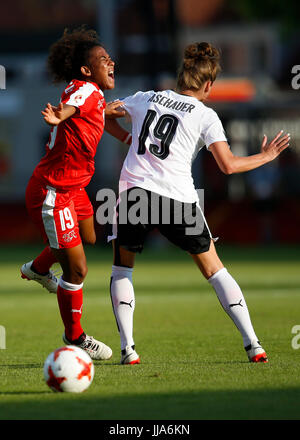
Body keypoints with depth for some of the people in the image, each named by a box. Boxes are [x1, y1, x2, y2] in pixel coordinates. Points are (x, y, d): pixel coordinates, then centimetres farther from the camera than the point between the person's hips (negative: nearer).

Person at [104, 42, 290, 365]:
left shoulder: (145, 99, 13)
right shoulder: (205, 115, 4)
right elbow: (228, 165, -3)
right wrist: (265, 157, 13)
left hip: (134, 190, 1)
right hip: (179, 199, -1)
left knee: (121, 269, 21)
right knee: (214, 270, 13)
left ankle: (127, 347, 5)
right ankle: (253, 344, 5)